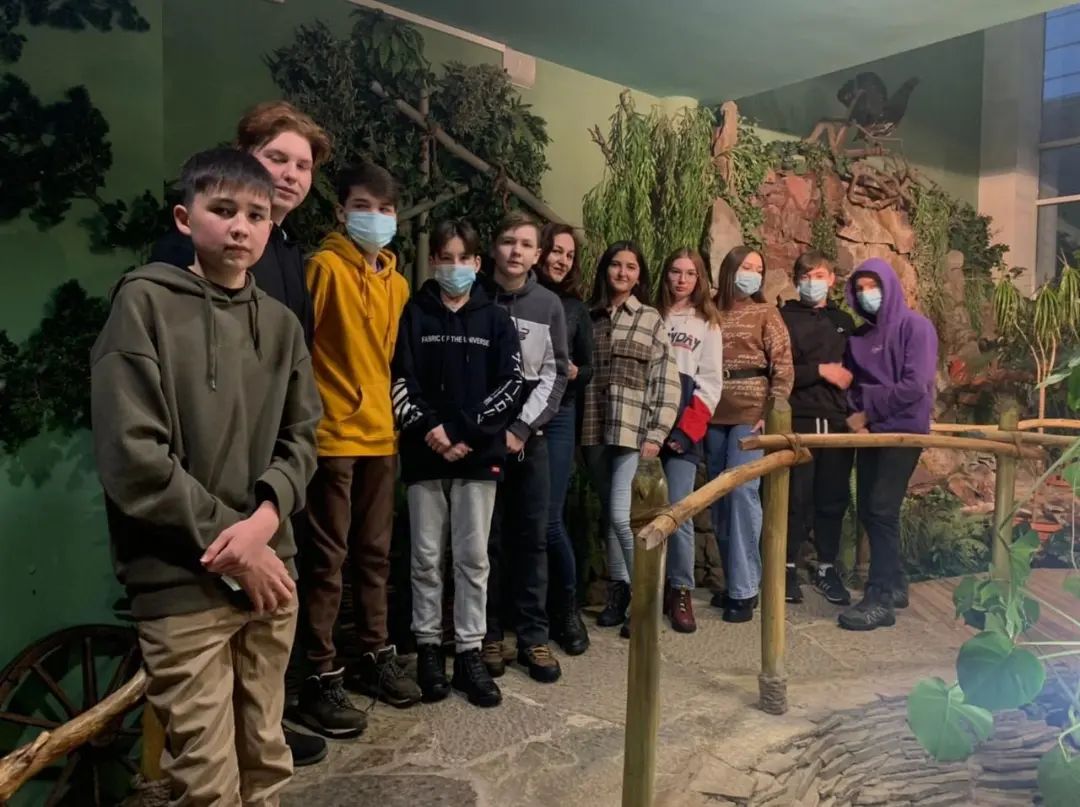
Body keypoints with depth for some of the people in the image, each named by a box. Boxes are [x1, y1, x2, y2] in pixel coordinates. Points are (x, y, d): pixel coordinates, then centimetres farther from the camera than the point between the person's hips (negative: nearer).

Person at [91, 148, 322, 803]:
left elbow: (302, 437, 8)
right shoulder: (145, 303, -5)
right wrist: (229, 541, -11)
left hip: (270, 569, 5)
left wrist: (265, 516, -11)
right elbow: (132, 456, -12)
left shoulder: (282, 324, 10)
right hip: (182, 582, -4)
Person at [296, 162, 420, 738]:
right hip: (332, 436, -7)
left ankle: (375, 656, 29)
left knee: (375, 554, 15)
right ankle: (320, 679, 11)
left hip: (379, 435, 7)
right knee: (328, 559, 0)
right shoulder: (324, 267, -8)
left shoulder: (397, 281, 13)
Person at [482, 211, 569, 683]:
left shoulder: (549, 305, 5)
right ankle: (488, 637, 15)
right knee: (488, 538, 2)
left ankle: (533, 638, 14)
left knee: (532, 537, 4)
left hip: (530, 434, 2)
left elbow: (555, 374, 2)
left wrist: (521, 428, -8)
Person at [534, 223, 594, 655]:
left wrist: (573, 372, -8)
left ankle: (568, 609, 18)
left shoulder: (575, 308, 10)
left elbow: (588, 369, 13)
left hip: (557, 419, 1)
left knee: (549, 520, -2)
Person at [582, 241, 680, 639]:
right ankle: (618, 591, 23)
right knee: (609, 516, 10)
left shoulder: (651, 319, 3)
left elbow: (667, 382, -2)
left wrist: (656, 435, -9)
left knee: (621, 515, -10)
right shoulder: (588, 316, 11)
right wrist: (579, 431, 4)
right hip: (594, 430, 4)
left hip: (634, 431, -3)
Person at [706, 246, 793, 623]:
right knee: (719, 497, 7)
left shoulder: (765, 313, 4)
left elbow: (783, 366, -3)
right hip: (713, 417, 4)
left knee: (742, 491, -12)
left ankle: (744, 588, -3)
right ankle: (734, 580, 21)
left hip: (751, 415, -3)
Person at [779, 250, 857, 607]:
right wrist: (820, 370, -11)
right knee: (797, 497, -2)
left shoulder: (844, 321, 16)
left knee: (834, 497, 7)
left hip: (838, 421, 4)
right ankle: (789, 567, 12)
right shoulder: (785, 318, 2)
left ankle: (827, 568, 20)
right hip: (799, 420, -4)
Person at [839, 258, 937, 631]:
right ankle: (893, 585, 23)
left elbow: (915, 386, -16)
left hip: (903, 430, -7)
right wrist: (857, 416, -7)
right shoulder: (860, 336, 13)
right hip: (870, 431, 7)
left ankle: (880, 599, -5)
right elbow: (852, 384, 13)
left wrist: (868, 410, -10)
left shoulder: (915, 326, -7)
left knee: (881, 510, -11)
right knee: (867, 510, 7)